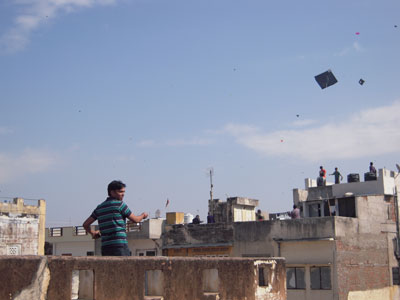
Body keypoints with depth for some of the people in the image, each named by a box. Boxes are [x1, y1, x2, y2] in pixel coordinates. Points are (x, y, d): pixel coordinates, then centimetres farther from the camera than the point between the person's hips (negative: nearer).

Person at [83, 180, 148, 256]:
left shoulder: (99, 207, 14)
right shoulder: (119, 204, -4)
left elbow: (86, 224, 14)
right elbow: (135, 220, 3)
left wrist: (93, 233, 32)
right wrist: (143, 215, 24)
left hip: (105, 246, 7)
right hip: (119, 245, -7)